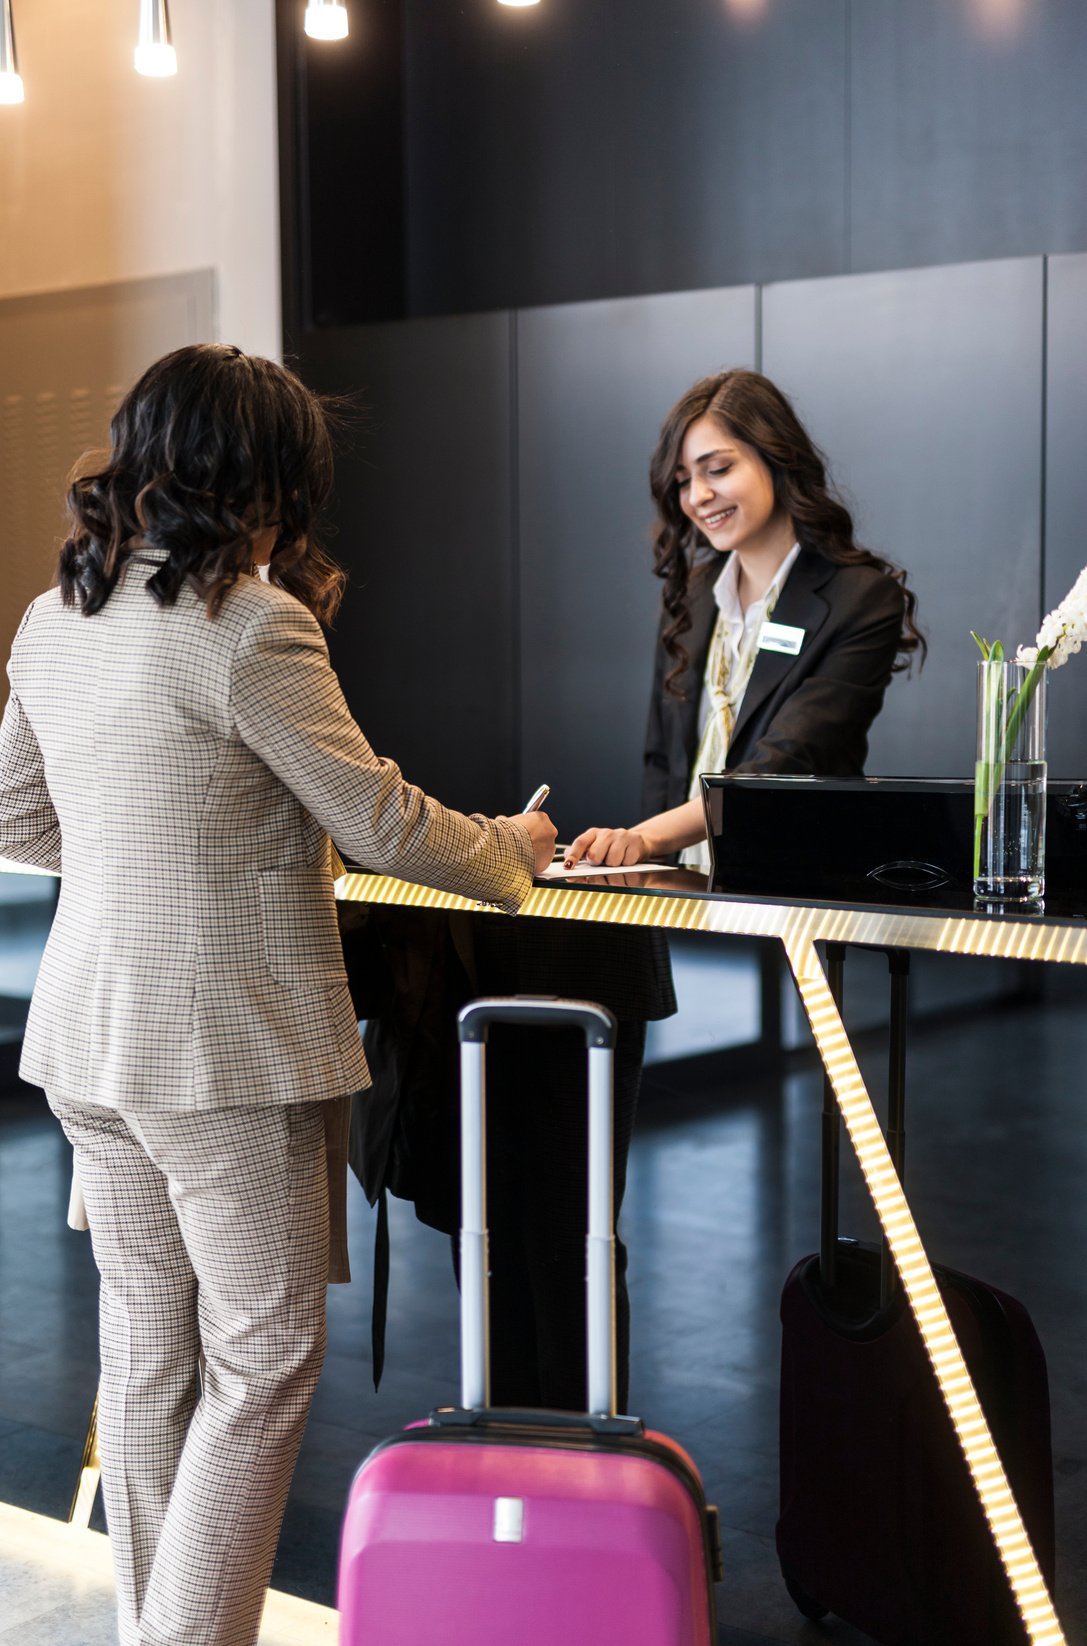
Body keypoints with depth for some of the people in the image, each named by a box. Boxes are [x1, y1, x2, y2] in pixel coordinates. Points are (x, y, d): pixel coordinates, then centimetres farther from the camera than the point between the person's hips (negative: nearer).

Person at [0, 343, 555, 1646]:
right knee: (262, 1361, 3)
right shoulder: (248, 623, -16)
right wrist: (511, 851, 6)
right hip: (227, 1045, -8)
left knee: (147, 1354, 16)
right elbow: (375, 820, -11)